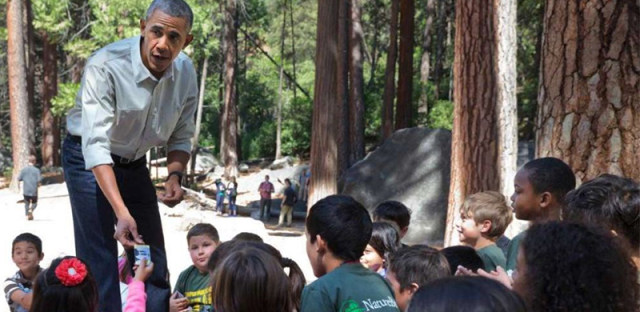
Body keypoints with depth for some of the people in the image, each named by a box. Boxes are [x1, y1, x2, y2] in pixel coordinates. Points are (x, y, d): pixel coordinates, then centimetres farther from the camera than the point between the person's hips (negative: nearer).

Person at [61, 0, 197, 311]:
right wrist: (121, 212, -45)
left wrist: (175, 175, -18)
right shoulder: (105, 66, -29)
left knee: (153, 262, 7)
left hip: (135, 163, 6)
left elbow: (181, 137, 2)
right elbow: (96, 144, -36)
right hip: (89, 159, -6)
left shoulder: (186, 72, -10)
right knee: (100, 262, -13)